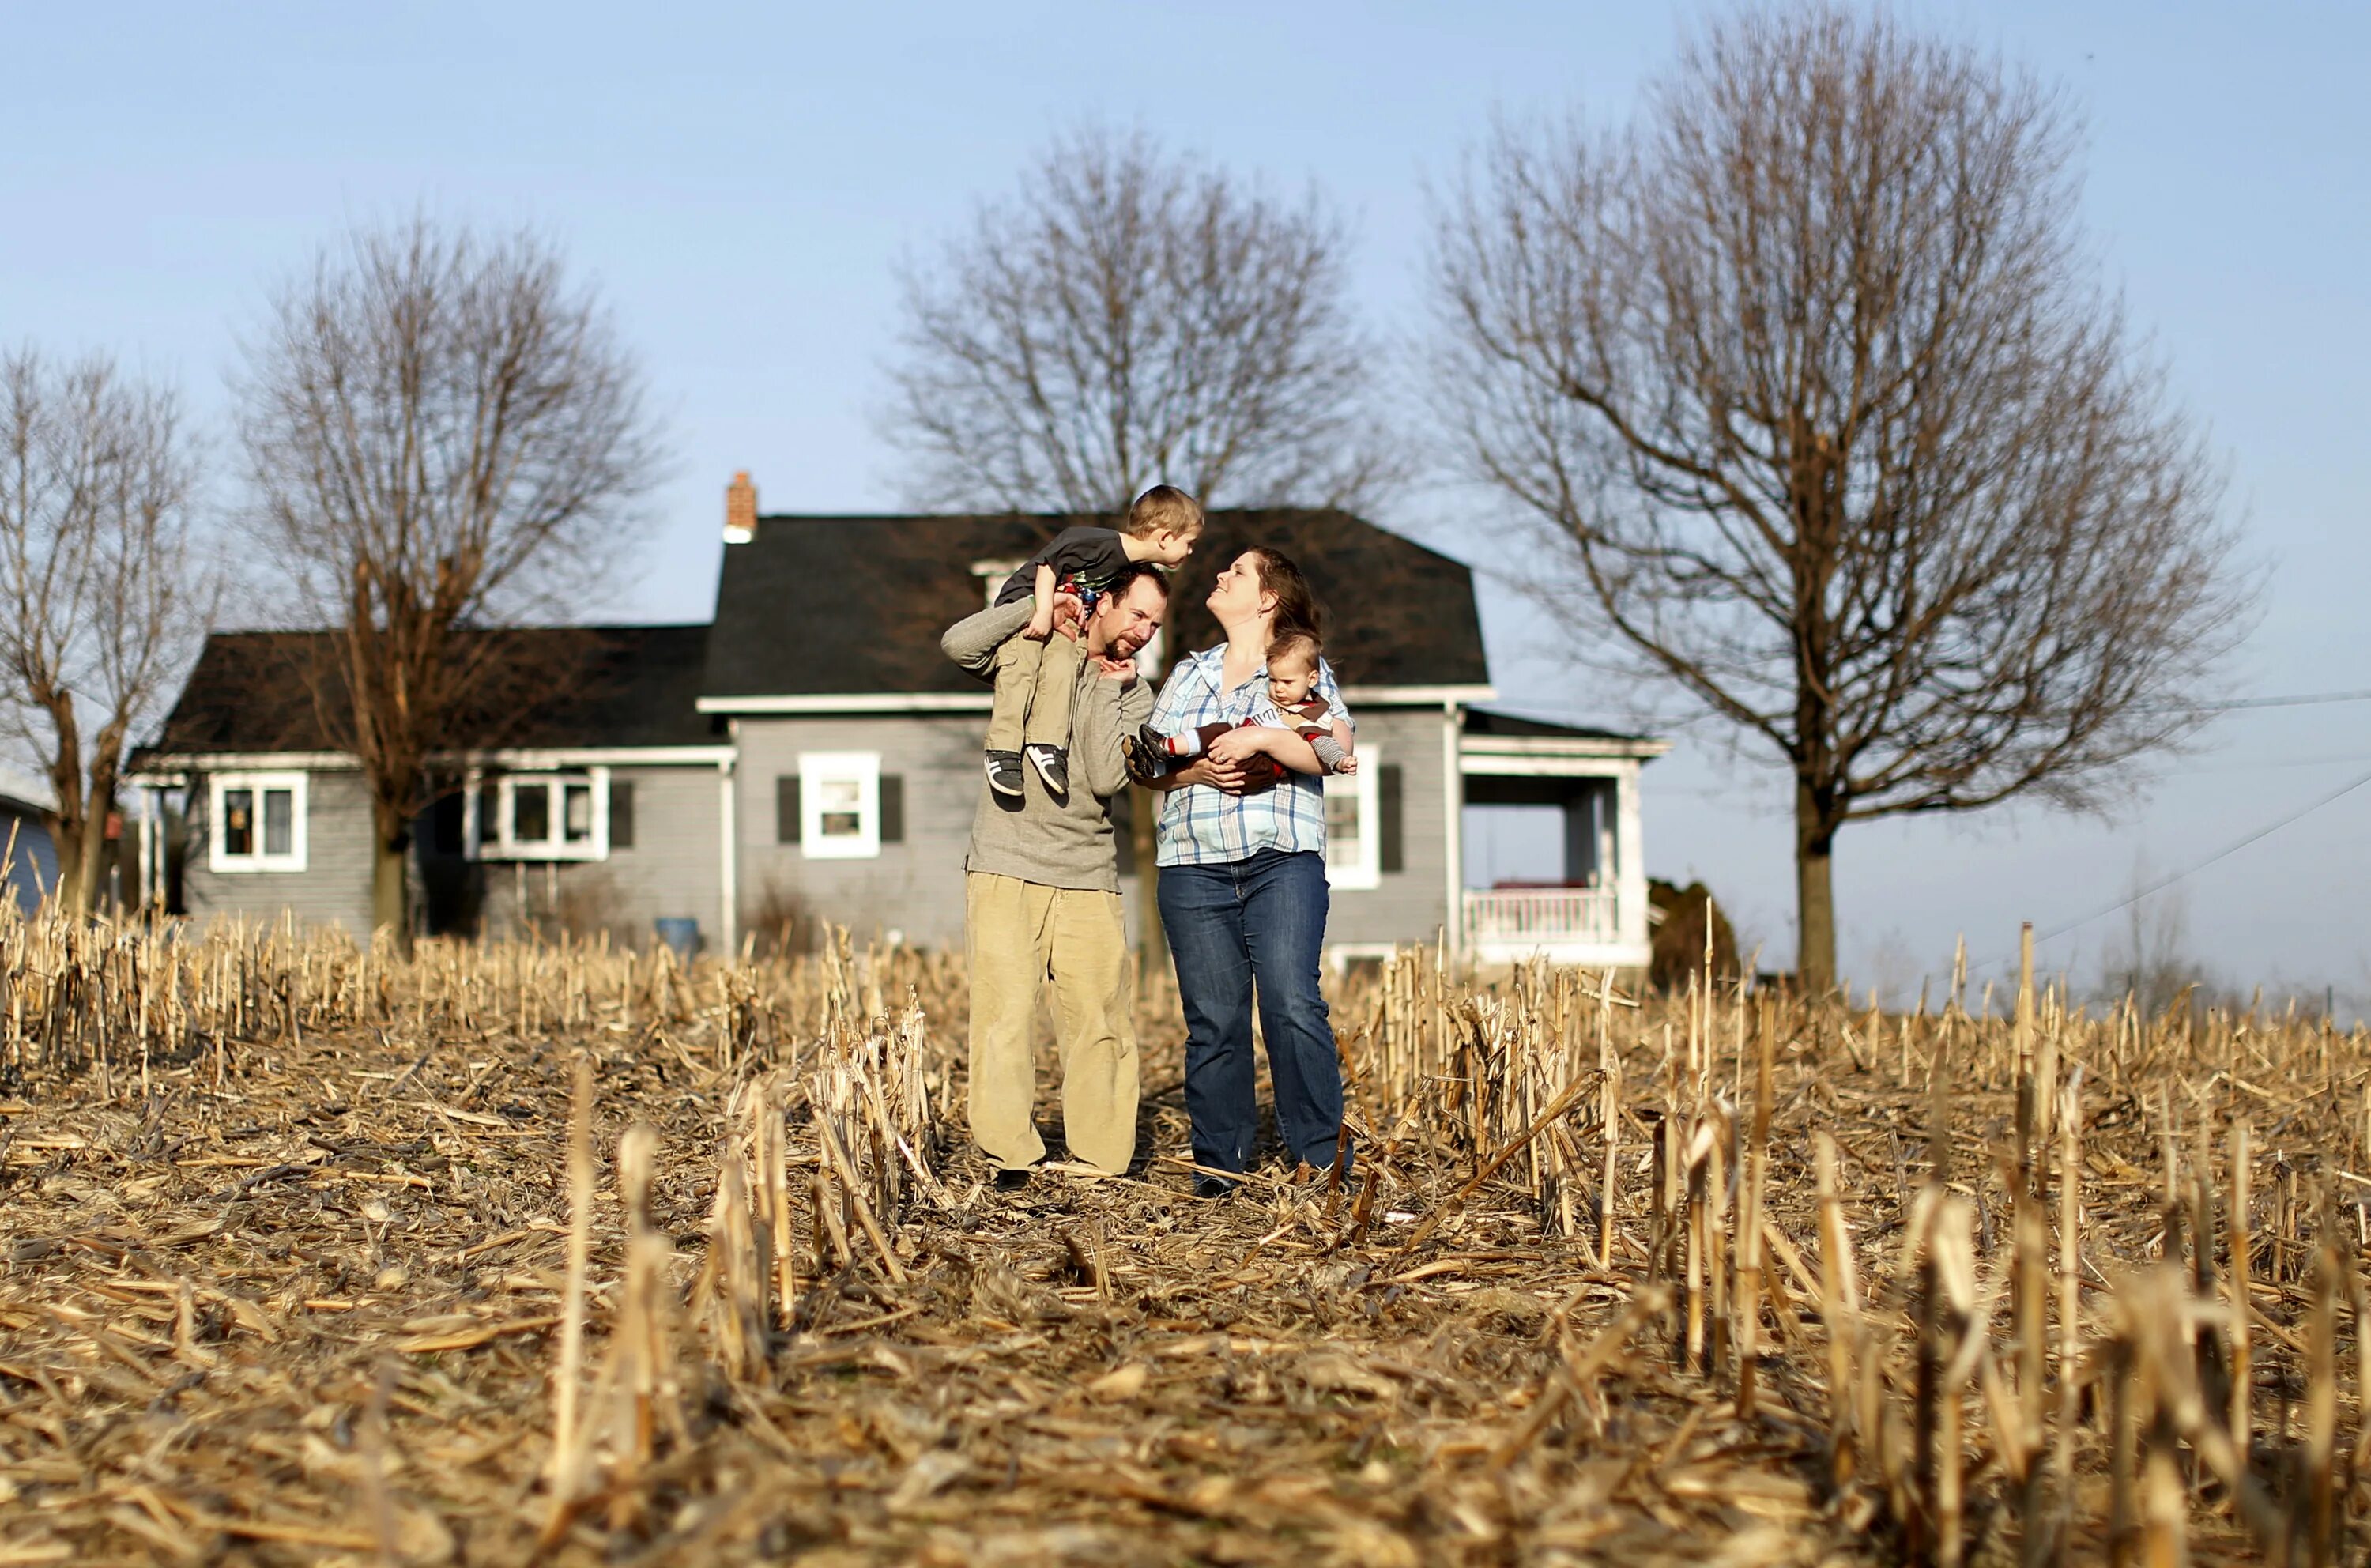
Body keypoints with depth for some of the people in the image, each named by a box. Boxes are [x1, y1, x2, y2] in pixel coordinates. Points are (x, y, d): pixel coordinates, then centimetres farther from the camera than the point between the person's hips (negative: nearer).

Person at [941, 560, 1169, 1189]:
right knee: (1005, 1013, -10)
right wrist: (1038, 604, -10)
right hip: (1006, 870, -2)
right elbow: (959, 643, -14)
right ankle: (1011, 1156, -7)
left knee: (1099, 1022, -3)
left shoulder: (1133, 696, 11)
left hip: (1088, 879, 3)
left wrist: (1106, 688, -3)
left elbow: (1106, 778, -5)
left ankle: (1101, 1162, 2)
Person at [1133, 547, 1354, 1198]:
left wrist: (1261, 737, -14)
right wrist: (1196, 770, -5)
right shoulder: (1189, 674, 22)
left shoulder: (1303, 669, 10)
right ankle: (1218, 1161, 6)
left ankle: (1321, 1153, -9)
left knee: (1293, 1004, -15)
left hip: (1282, 860, -3)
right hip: (1195, 868, 3)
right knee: (1213, 1019, -1)